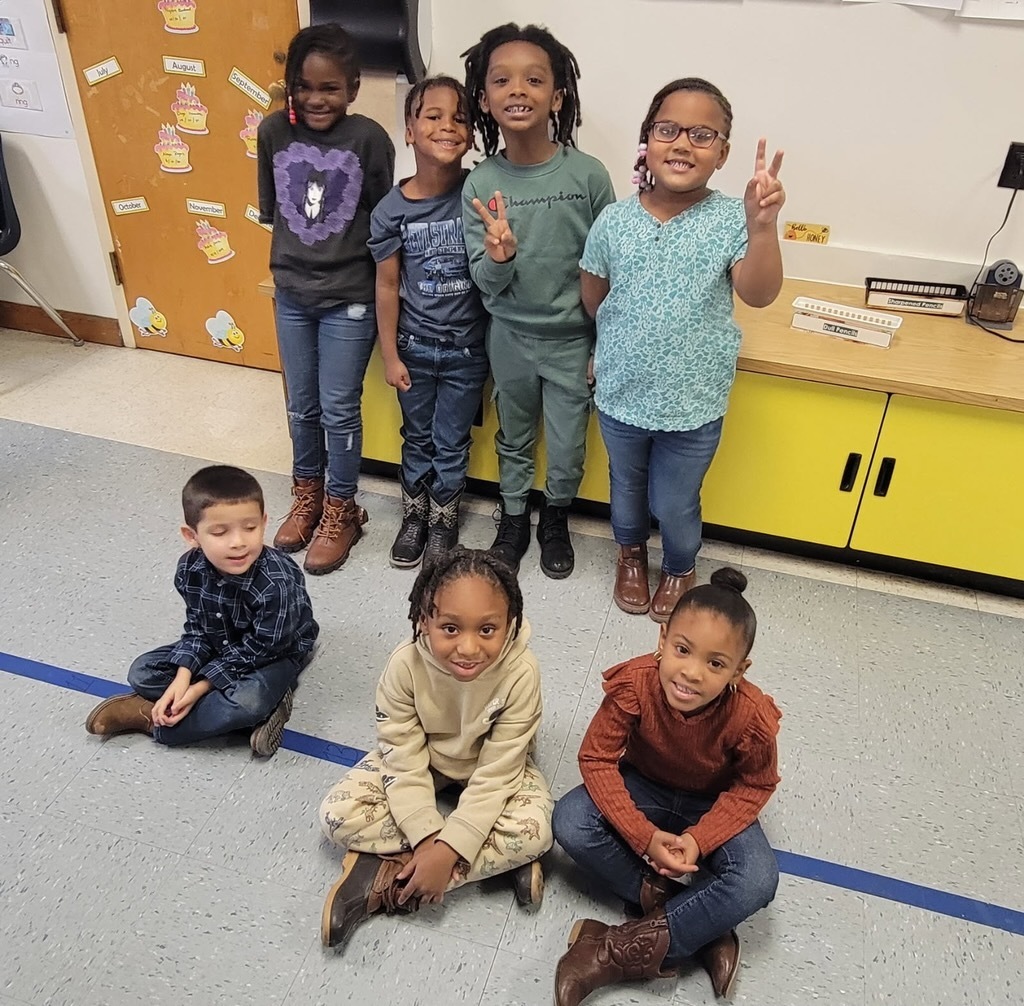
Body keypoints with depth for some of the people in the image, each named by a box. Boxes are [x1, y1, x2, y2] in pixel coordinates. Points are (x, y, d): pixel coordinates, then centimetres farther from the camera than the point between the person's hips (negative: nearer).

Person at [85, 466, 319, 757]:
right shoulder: (190, 569, -19)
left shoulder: (276, 584, -36)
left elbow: (258, 648, -25)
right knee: (142, 673, -5)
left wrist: (202, 686, -23)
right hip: (222, 647, 6)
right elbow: (196, 628, -6)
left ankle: (153, 718, -12)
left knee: (247, 701, -35)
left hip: (274, 654, -6)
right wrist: (183, 677, -20)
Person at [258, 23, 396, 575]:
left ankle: (341, 510, 23)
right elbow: (269, 207, 10)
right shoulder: (274, 131, -3)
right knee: (301, 406, 15)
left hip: (349, 299, -3)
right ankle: (307, 496, 36)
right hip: (291, 294, 4)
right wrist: (299, 247, 7)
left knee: (339, 410, 5)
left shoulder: (369, 138, -12)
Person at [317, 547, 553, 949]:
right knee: (338, 815, -19)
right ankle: (497, 859, -17)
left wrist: (447, 849, -30)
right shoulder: (405, 664, -30)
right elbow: (404, 761, -21)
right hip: (421, 756, 2)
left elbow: (494, 775, -27)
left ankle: (388, 875, -18)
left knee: (533, 831, -29)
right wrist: (427, 839, -28)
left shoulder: (520, 673, -33)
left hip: (492, 766, -1)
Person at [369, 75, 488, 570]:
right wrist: (390, 355, -1)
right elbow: (387, 286, -3)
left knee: (452, 443, 13)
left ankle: (443, 520, 35)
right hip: (414, 345, 1)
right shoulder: (392, 209, -9)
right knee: (418, 438, 18)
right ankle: (413, 514, 39)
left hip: (466, 347, -1)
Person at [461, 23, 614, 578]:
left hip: (572, 336, -1)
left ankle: (556, 518, 39)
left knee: (567, 449, 10)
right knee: (513, 438, 19)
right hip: (510, 336, 2)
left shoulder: (587, 173, -14)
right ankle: (513, 518, 43)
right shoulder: (481, 182, -10)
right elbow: (486, 283, -9)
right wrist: (499, 257, -32)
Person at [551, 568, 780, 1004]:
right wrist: (643, 836, -30)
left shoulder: (750, 718, -32)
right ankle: (702, 928, -14)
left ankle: (624, 950, -20)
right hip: (643, 786, 1)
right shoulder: (633, 685, -33)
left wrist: (699, 839, -26)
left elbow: (752, 787, -13)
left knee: (759, 881, -28)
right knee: (569, 823, -25)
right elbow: (597, 759, -22)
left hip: (713, 804, 0)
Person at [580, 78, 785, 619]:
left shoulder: (732, 220, -13)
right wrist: (620, 342, 9)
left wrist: (762, 227, -41)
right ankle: (631, 553, 54)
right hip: (621, 392, 2)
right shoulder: (614, 221, -9)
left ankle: (680, 569, 46)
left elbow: (758, 294, -27)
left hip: (694, 403, -2)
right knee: (626, 486, 25)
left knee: (675, 503, 14)